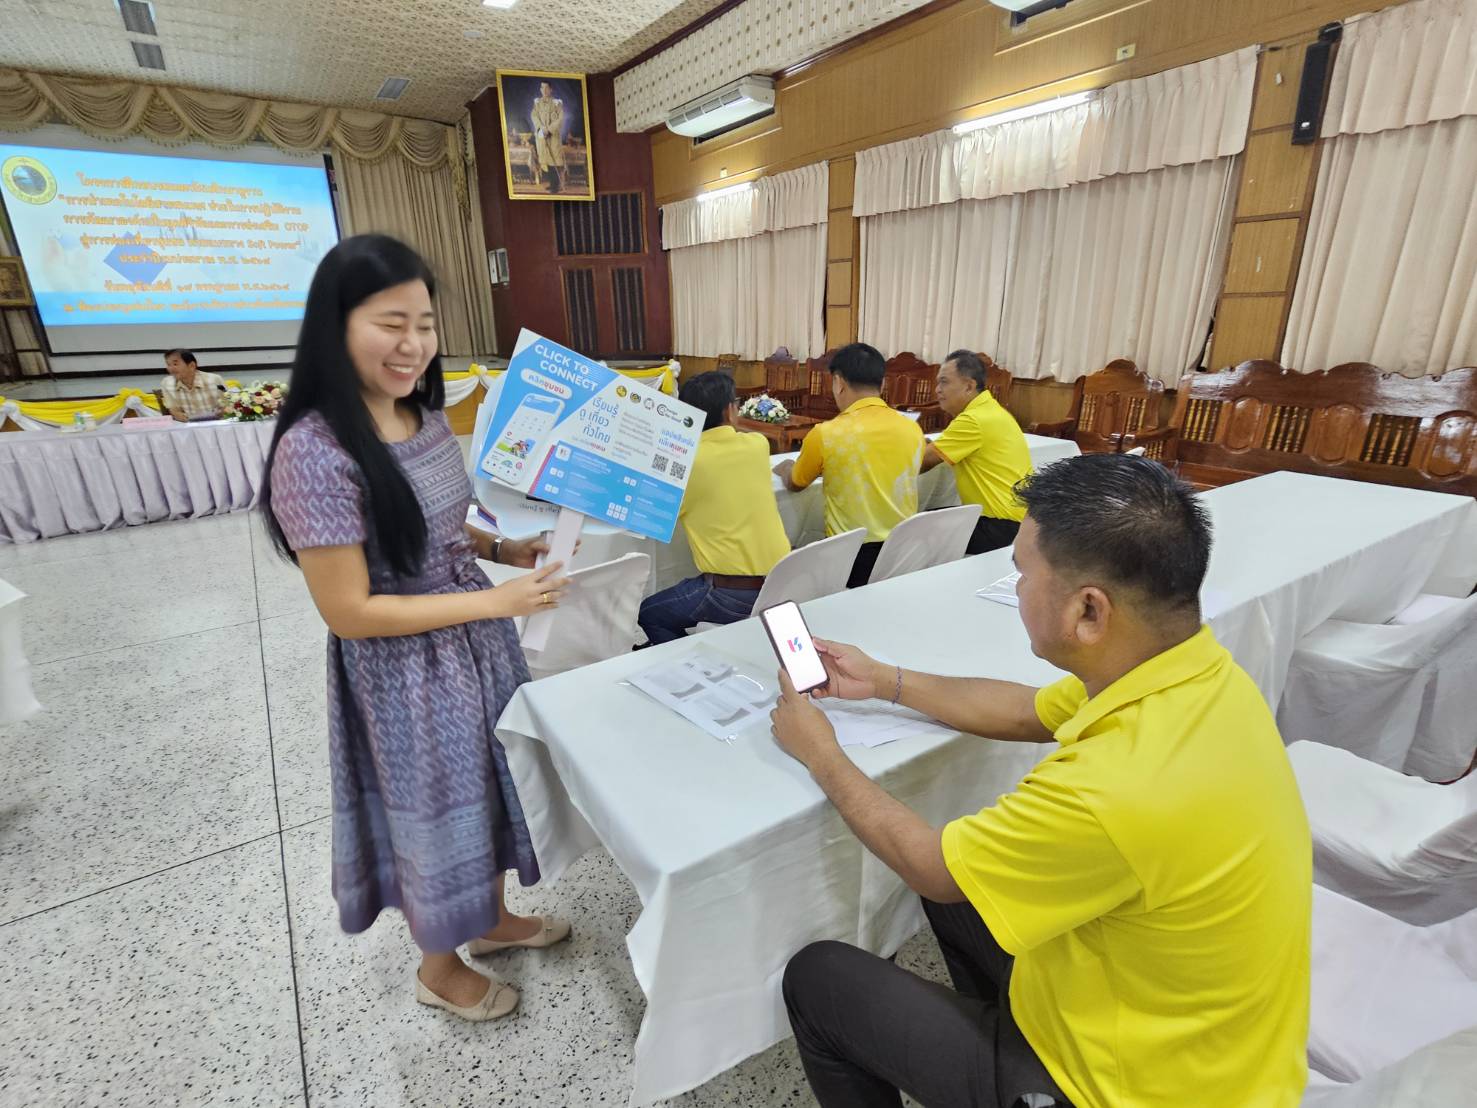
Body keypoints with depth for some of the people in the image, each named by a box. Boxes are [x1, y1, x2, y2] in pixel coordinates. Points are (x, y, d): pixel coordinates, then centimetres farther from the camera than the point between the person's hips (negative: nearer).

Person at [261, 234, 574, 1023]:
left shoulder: (428, 418, -2)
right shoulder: (314, 453, -25)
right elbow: (349, 612, -23)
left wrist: (506, 551, -6)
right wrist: (497, 601, -23)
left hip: (476, 642, 7)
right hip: (404, 669, -7)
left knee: (485, 786, 24)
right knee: (435, 811, 15)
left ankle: (494, 919, 52)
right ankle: (439, 969, 45)